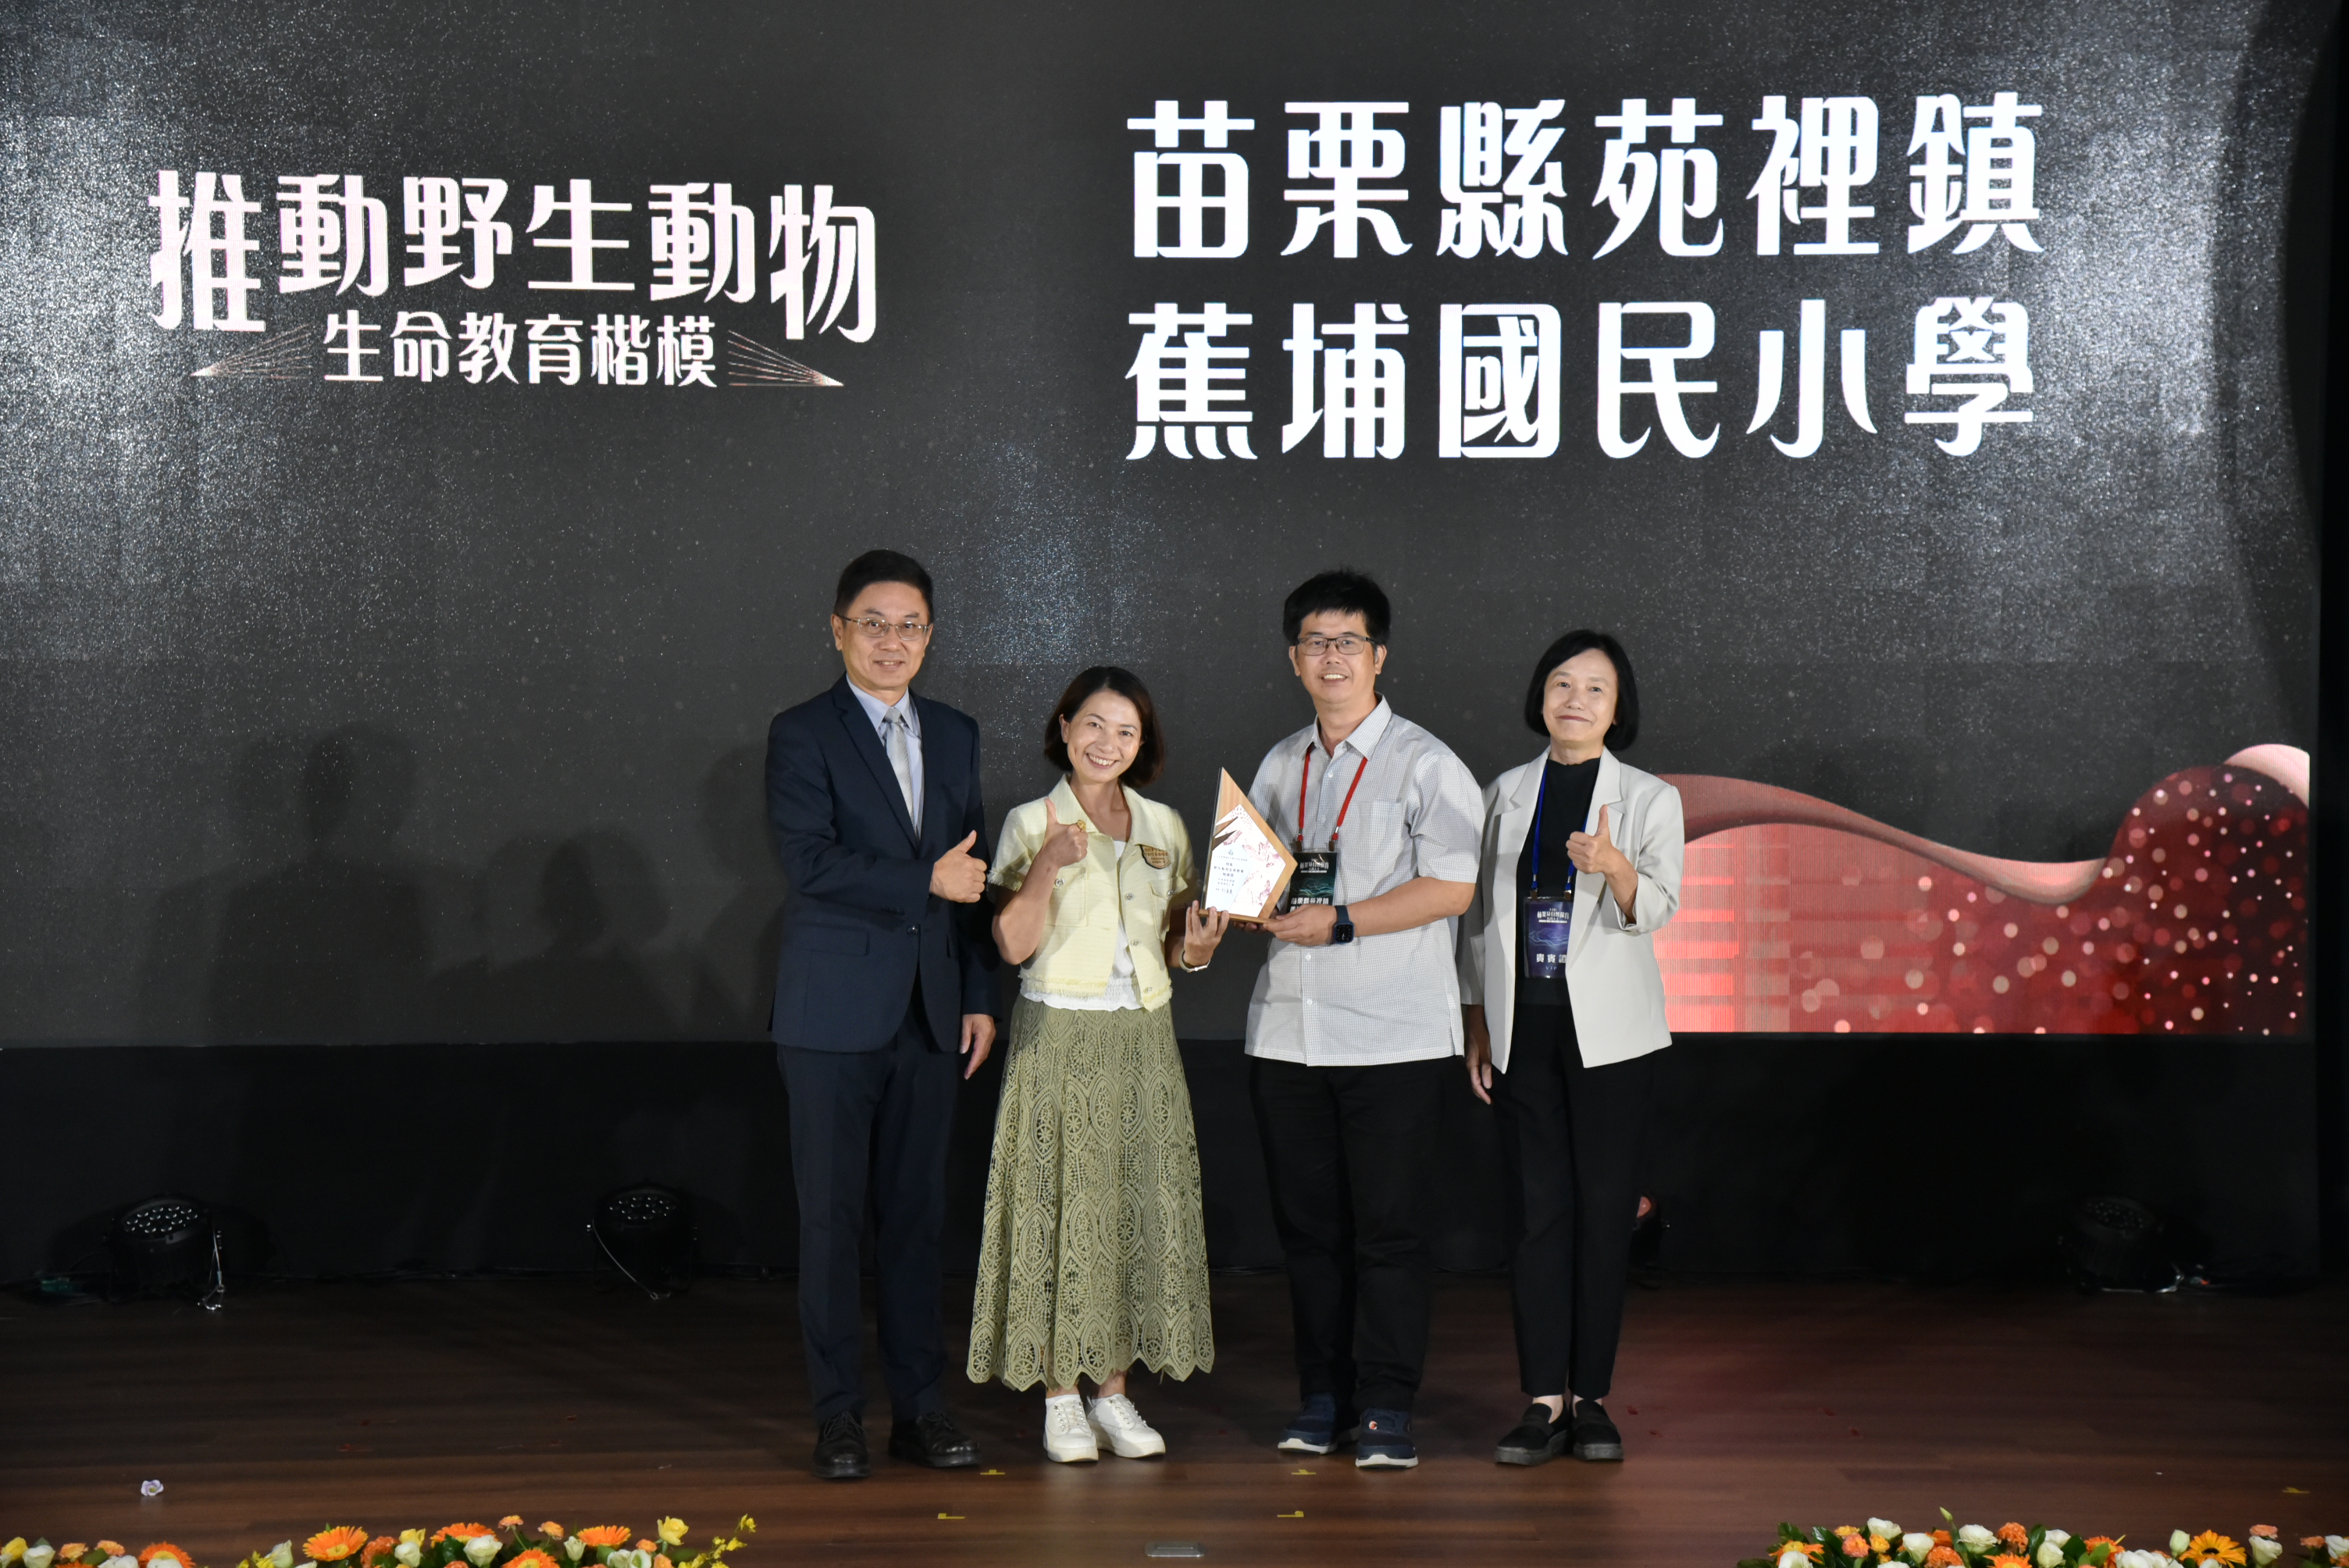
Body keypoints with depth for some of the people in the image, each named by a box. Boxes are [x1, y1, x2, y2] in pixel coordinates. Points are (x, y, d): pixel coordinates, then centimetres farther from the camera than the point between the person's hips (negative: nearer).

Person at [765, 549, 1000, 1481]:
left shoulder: (955, 736, 13)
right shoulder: (802, 734, -3)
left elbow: (972, 875, 15)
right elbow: (811, 861, -15)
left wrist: (981, 996, 10)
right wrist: (926, 880, -14)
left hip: (929, 1014, 5)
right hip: (835, 1014, -4)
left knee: (918, 1214, 8)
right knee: (831, 1217, 1)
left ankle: (919, 1407, 16)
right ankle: (838, 1415, 9)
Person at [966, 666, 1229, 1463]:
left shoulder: (1163, 826, 10)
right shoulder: (1031, 822, -1)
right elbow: (1013, 944, -8)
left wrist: (1195, 949, -5)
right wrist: (1047, 867, -21)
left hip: (1142, 1038, 4)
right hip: (1059, 1037, -4)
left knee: (1139, 1207, 4)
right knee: (1062, 1205, -3)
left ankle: (1114, 1392, 14)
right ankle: (1061, 1399, 7)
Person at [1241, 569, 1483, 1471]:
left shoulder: (1425, 764, -2)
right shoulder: (1278, 767, 16)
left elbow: (1451, 887, -11)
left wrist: (1339, 921, -16)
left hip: (1393, 1034, -5)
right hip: (1288, 1031, 5)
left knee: (1386, 1227, -3)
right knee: (1307, 1225, 8)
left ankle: (1387, 1410, 4)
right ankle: (1321, 1400, 18)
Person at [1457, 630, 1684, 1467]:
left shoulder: (1650, 798, 2)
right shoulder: (1506, 794, 10)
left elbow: (1658, 906, -12)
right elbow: (1477, 913, 12)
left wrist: (1615, 868, -34)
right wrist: (1476, 1027, 6)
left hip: (1608, 1028, -2)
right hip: (1521, 1025, 2)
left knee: (1604, 1206, 0)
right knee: (1535, 1208, 0)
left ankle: (1591, 1398, 8)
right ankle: (1545, 1400, 3)